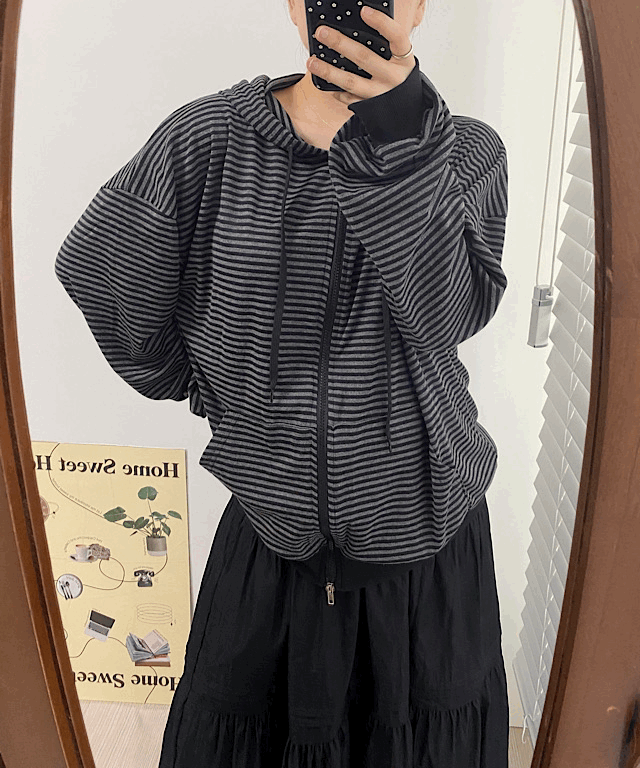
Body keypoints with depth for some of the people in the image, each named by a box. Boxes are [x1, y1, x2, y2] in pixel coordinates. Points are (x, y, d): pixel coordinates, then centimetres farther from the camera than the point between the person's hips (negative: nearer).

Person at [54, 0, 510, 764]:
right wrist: (193, 384, 10)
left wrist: (402, 129, -29)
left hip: (425, 537, 1)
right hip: (271, 529, 0)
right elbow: (93, 270, 2)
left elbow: (447, 314, -20)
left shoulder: (470, 150, -4)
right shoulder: (211, 137, -9)